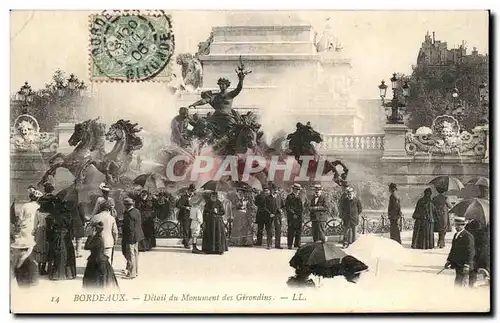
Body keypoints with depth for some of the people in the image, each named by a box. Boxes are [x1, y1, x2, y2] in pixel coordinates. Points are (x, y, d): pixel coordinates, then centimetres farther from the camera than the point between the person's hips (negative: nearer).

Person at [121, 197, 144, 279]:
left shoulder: (129, 214, -23)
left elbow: (130, 228, -23)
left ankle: (132, 273, 8)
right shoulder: (137, 211, 5)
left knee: (131, 255, 0)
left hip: (131, 236, -10)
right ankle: (136, 271, 31)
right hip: (137, 236, 10)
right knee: (136, 253, 19)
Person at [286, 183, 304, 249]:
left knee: (299, 230, 5)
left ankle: (297, 244, 14)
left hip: (299, 216, 6)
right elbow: (287, 207, -8)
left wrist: (300, 213, 3)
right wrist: (293, 213, -14)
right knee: (291, 230, -5)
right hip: (291, 216, -6)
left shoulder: (299, 197, 19)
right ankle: (290, 245, -1)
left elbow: (302, 207, 22)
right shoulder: (289, 196, -2)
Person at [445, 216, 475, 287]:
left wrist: (467, 265, -20)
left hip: (463, 266, -9)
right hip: (457, 265, 9)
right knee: (457, 284, 13)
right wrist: (448, 261, 18)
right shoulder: (456, 235, 14)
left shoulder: (468, 236, -14)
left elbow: (471, 252, -17)